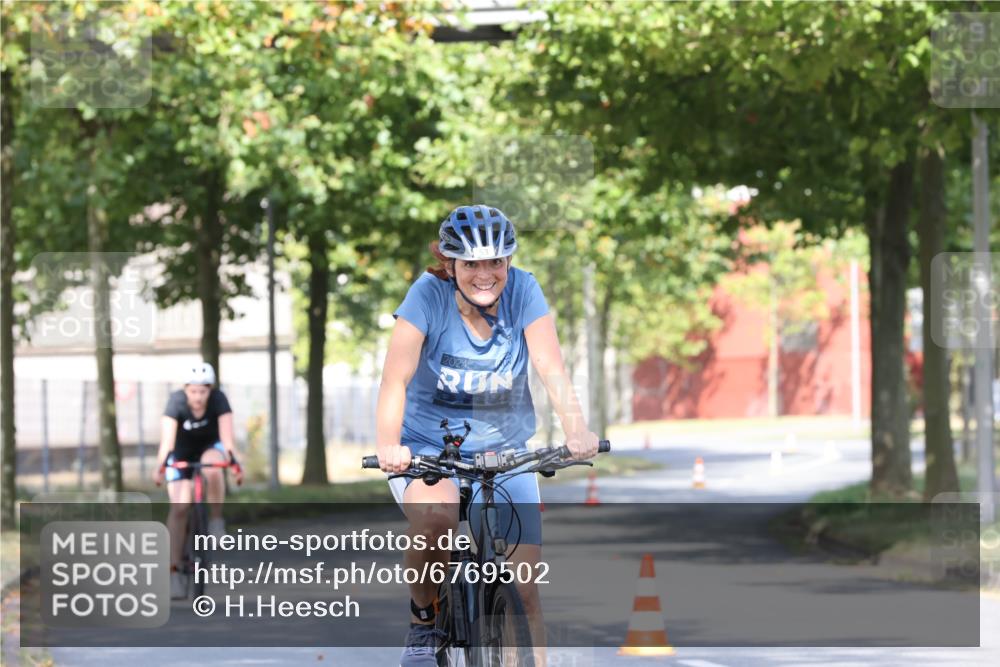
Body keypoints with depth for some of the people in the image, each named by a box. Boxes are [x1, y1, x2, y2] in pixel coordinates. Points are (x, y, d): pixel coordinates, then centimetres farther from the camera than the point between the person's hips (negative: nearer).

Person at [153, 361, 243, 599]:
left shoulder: (219, 400, -27)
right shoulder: (176, 402, -29)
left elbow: (226, 437, -36)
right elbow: (167, 438, -39)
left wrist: (234, 462, -53)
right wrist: (160, 466, -56)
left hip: (210, 446, 1)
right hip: (181, 450, -1)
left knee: (212, 469, -36)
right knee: (179, 506, -16)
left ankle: (216, 521, -14)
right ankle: (174, 571, -14)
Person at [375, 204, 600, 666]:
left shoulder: (523, 291, -10)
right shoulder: (428, 295, -16)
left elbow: (552, 369, -20)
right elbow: (396, 377, -25)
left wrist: (576, 431, -38)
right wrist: (388, 445, -42)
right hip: (428, 449, -2)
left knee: (525, 586, -7)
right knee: (437, 516, -34)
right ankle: (423, 623, -9)